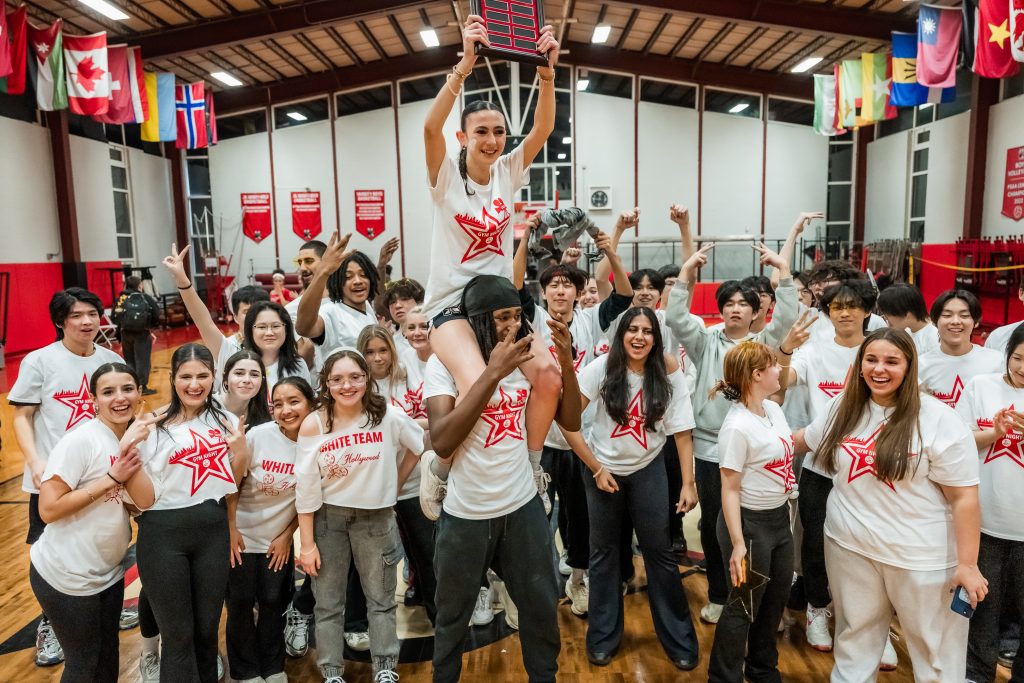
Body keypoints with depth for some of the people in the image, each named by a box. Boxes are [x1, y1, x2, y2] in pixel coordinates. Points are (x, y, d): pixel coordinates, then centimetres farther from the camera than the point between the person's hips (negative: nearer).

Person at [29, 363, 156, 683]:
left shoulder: (134, 438, 0)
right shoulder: (79, 441, -20)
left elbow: (145, 501, -12)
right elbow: (48, 509, -24)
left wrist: (130, 449, -24)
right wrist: (111, 478, -24)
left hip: (109, 571, 6)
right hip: (66, 576, -6)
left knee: (108, 655, 22)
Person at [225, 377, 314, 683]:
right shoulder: (258, 435, -20)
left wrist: (287, 535, -1)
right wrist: (231, 529, -8)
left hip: (279, 538, 1)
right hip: (242, 534, -1)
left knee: (273, 602, 10)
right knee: (240, 602, 6)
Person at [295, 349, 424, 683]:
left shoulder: (388, 416, -12)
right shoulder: (313, 425, -12)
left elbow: (421, 446, 6)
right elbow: (306, 486, -8)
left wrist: (394, 485, 6)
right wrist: (307, 543, -7)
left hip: (376, 517, 0)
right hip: (327, 517, 0)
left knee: (381, 600, 11)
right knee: (329, 603, 11)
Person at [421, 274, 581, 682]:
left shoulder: (527, 357, -1)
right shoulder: (444, 362, -13)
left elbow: (571, 421, 0)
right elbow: (442, 442, -26)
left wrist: (566, 362, -14)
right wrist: (493, 373, -29)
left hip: (523, 505, 3)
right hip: (466, 514, -3)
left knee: (542, 607, 18)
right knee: (453, 617, 17)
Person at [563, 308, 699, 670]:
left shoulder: (667, 373, -11)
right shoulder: (602, 368, -15)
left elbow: (682, 432, -8)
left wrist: (688, 483, -13)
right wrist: (596, 469, -12)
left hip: (647, 469, 0)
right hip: (603, 468, 0)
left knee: (659, 550, 5)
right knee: (604, 551, 11)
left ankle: (679, 638, 25)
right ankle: (603, 636, 29)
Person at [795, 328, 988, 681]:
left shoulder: (939, 420, -15)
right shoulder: (844, 407, 1)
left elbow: (964, 497, -13)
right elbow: (807, 439, 19)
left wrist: (967, 564, -14)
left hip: (922, 557, -4)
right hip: (849, 546, 4)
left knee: (935, 648, 14)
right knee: (854, 639, 21)